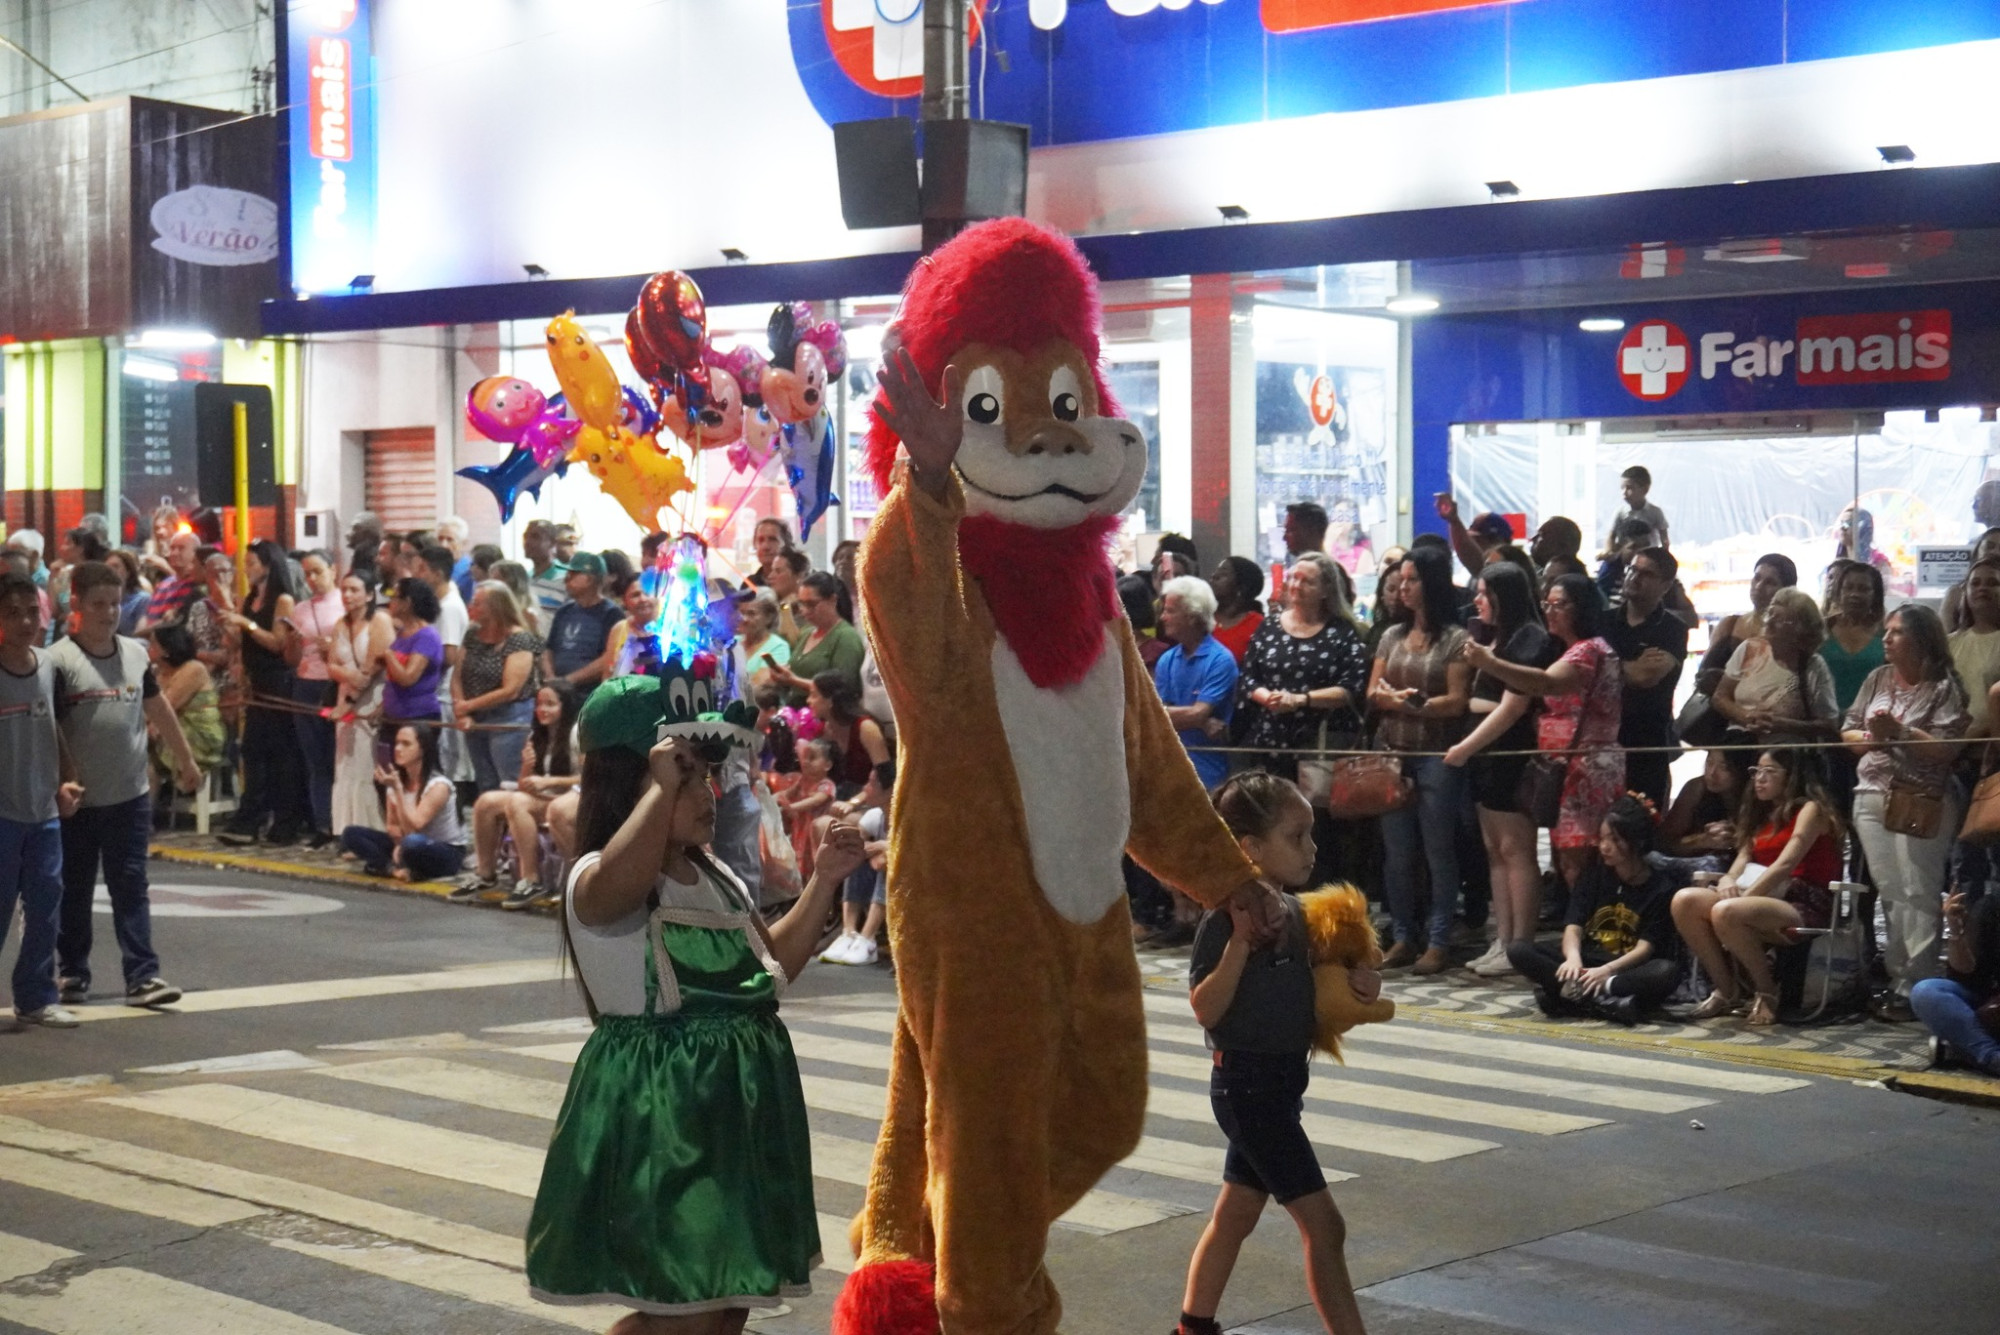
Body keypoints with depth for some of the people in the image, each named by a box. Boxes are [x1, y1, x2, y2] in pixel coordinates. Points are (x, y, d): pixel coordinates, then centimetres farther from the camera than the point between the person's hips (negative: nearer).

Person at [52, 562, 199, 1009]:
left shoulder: (136, 653, 5)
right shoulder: (59, 661, -11)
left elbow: (158, 709, 19)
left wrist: (185, 760, 26)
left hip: (131, 796, 3)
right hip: (78, 802, -3)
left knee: (131, 888, 2)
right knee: (74, 891, 10)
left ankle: (142, 976, 1)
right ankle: (72, 973, 22)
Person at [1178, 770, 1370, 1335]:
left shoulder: (1294, 912, 7)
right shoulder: (1224, 920, -18)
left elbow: (1310, 984, 20)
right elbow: (1205, 1008, -23)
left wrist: (1358, 982, 0)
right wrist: (1240, 942, -32)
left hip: (1281, 1081, 9)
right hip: (1249, 1082, -9)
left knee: (1235, 1215, 18)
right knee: (1323, 1224, -8)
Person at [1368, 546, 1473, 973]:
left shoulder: (1456, 640, -2)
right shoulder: (1392, 637, 15)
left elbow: (1457, 702, -8)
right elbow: (1373, 694, 12)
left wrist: (1410, 704, -14)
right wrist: (1388, 699, -9)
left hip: (1437, 756, -5)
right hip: (1392, 752, 5)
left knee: (1438, 850, -1)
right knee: (1396, 852, 6)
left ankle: (1438, 942, 3)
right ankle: (1403, 937, 14)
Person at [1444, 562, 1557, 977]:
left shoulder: (1530, 638, -9)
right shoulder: (1487, 636, 17)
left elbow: (1512, 706, -14)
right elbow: (1474, 697, 22)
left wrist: (1467, 747, -12)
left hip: (1514, 753, -9)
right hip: (1487, 754, 9)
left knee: (1515, 849, -7)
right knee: (1495, 850, 8)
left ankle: (1520, 947, -5)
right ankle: (1502, 942, 11)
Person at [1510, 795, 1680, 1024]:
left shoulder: (1660, 888, -3)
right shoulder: (1595, 873, 8)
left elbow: (1645, 947, -13)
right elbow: (1573, 926, -2)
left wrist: (1606, 970, -31)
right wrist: (1573, 958, -27)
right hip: (1587, 964, 3)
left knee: (1668, 971, -36)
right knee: (1519, 950, -19)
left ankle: (1573, 993, -41)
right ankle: (1602, 998, -36)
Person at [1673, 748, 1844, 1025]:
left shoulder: (1810, 809, 0)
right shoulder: (1761, 815, 24)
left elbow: (1785, 865, -12)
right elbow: (1743, 859, 13)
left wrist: (1743, 897, -19)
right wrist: (1729, 881, -11)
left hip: (1803, 906, -7)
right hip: (1764, 898, 7)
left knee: (1726, 912, -36)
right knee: (1685, 900, -17)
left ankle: (1767, 993, -15)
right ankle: (1725, 993, -11)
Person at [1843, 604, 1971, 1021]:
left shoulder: (1944, 687, -4)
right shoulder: (1878, 679, 13)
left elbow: (1946, 749, -13)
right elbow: (1848, 731, 15)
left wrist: (1900, 733, -19)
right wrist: (1871, 737, -5)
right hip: (1872, 797, 6)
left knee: (1916, 896, -8)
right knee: (1889, 893, 6)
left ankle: (1913, 988, -9)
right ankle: (1897, 978, 10)